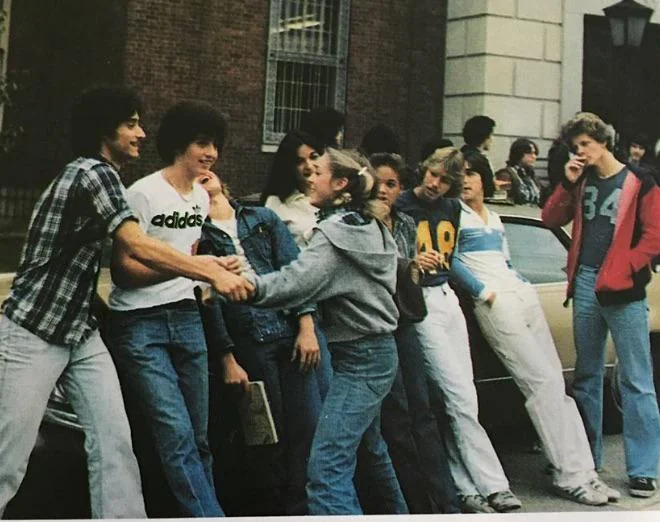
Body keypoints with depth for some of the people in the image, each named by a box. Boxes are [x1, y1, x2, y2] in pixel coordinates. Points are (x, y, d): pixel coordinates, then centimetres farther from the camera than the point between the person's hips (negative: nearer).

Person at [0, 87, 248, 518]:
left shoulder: (104, 178, 15)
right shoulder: (92, 172, -15)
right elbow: (140, 248, -24)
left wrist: (197, 265, 4)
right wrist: (212, 273, -20)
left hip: (81, 332, 9)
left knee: (114, 442, -3)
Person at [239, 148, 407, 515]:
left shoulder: (337, 231, -16)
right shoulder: (369, 227, 13)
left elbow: (296, 282, -31)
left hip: (359, 358, -11)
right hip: (378, 350, 11)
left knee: (327, 467, -17)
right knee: (369, 444, 28)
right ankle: (397, 512, 45)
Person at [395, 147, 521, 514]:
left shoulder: (452, 208, 13)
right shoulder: (401, 207, -7)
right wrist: (411, 262, -23)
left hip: (448, 298, 7)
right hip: (419, 303, -7)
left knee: (463, 401, 3)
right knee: (460, 399, -11)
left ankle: (466, 489, 7)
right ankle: (493, 486, -6)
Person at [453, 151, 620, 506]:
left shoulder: (494, 218, 23)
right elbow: (451, 260, -10)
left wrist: (523, 284, 11)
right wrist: (483, 291, -14)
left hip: (524, 296, 8)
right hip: (495, 304, -8)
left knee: (556, 384, -1)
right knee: (542, 382, -15)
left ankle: (582, 471, -2)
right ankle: (570, 476, -13)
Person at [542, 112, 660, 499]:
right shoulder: (582, 182, 13)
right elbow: (551, 219, 10)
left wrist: (624, 270, -14)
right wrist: (568, 183, -1)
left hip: (622, 291, -6)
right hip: (585, 286, 6)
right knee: (586, 375, 13)